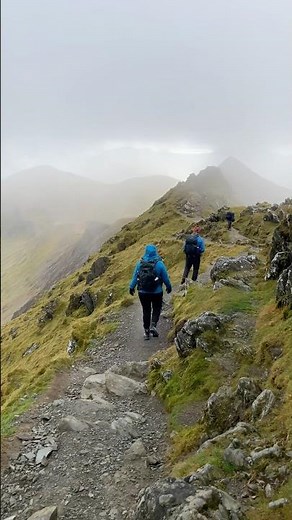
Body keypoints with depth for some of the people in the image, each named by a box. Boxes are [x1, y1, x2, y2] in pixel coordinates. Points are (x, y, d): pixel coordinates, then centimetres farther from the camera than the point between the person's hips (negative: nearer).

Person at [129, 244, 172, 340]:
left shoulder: (140, 263, -6)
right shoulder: (159, 264, -12)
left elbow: (134, 276, 1)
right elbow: (165, 278, -4)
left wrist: (131, 287, 15)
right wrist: (169, 287, 13)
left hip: (143, 292, 2)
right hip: (157, 292, -2)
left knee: (146, 311, 14)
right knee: (156, 309, 18)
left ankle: (146, 332, 18)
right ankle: (153, 325, -2)